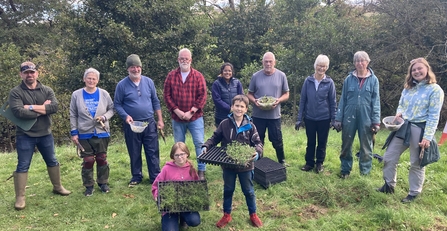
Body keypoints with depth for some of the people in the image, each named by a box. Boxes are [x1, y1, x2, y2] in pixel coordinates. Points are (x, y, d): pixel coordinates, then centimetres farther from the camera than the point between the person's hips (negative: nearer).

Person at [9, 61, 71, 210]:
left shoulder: (47, 90, 1)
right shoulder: (16, 92, -7)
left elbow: (54, 107, -16)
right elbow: (19, 112, -22)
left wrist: (31, 107, -20)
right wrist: (42, 109, -15)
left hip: (45, 134, 3)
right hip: (25, 136, -3)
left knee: (52, 162, 16)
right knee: (22, 166, 3)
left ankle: (57, 187, 34)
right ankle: (20, 197, 13)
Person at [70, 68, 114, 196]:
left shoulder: (104, 94, -1)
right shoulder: (76, 95, -2)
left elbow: (111, 109, 5)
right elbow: (73, 115, 1)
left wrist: (104, 117, -15)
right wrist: (74, 133, -2)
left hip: (102, 133, 1)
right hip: (84, 134, -1)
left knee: (102, 159, 9)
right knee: (88, 160, 4)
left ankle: (103, 183, 24)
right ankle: (89, 186, 17)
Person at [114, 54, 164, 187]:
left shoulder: (148, 82, 2)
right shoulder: (122, 85, -5)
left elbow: (155, 102, 8)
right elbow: (117, 104, -1)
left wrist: (160, 119, 4)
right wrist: (125, 116, -18)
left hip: (149, 123, 2)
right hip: (131, 124, -1)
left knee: (153, 151, 4)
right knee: (134, 153, 10)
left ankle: (155, 177, 15)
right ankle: (136, 177, 25)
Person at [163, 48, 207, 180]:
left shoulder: (198, 76, -1)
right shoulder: (171, 76, 3)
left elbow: (202, 96, -6)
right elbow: (167, 95, 0)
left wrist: (191, 112, -12)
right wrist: (177, 111, -10)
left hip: (195, 117, -2)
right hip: (177, 118, 2)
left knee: (199, 143, 0)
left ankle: (201, 171, 12)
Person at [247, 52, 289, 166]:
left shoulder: (281, 76, 0)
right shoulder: (256, 76, 0)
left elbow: (286, 94, 5)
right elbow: (249, 94, 6)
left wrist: (279, 100, -15)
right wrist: (254, 101, -15)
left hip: (275, 115, -1)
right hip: (258, 115, 1)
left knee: (277, 140, 8)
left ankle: (282, 161, 27)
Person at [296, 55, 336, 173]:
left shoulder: (329, 82, -5)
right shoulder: (308, 81, -4)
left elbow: (332, 102, 0)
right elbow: (302, 100, 0)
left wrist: (333, 119, -2)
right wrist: (299, 118, -2)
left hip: (324, 119, -1)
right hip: (309, 118, 1)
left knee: (322, 142, 12)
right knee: (310, 142, 12)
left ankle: (320, 163, 28)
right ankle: (309, 162, 27)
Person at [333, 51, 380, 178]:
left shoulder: (373, 80, 0)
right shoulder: (349, 79, 3)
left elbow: (376, 101, 0)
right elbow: (343, 100, 5)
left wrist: (376, 121, -5)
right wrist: (338, 119, 2)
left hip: (366, 118, -1)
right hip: (349, 117, 1)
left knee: (366, 146, 7)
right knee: (346, 145, 9)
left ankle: (365, 172, 20)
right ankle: (345, 169, 23)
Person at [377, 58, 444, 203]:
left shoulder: (435, 90, -8)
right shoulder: (408, 87, 10)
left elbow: (434, 116, -12)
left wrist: (427, 137, -19)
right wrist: (399, 114, -4)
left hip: (420, 130, -6)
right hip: (403, 127, 6)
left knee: (416, 164, 8)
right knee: (389, 158, 8)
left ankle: (414, 193, 24)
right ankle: (389, 185, 27)